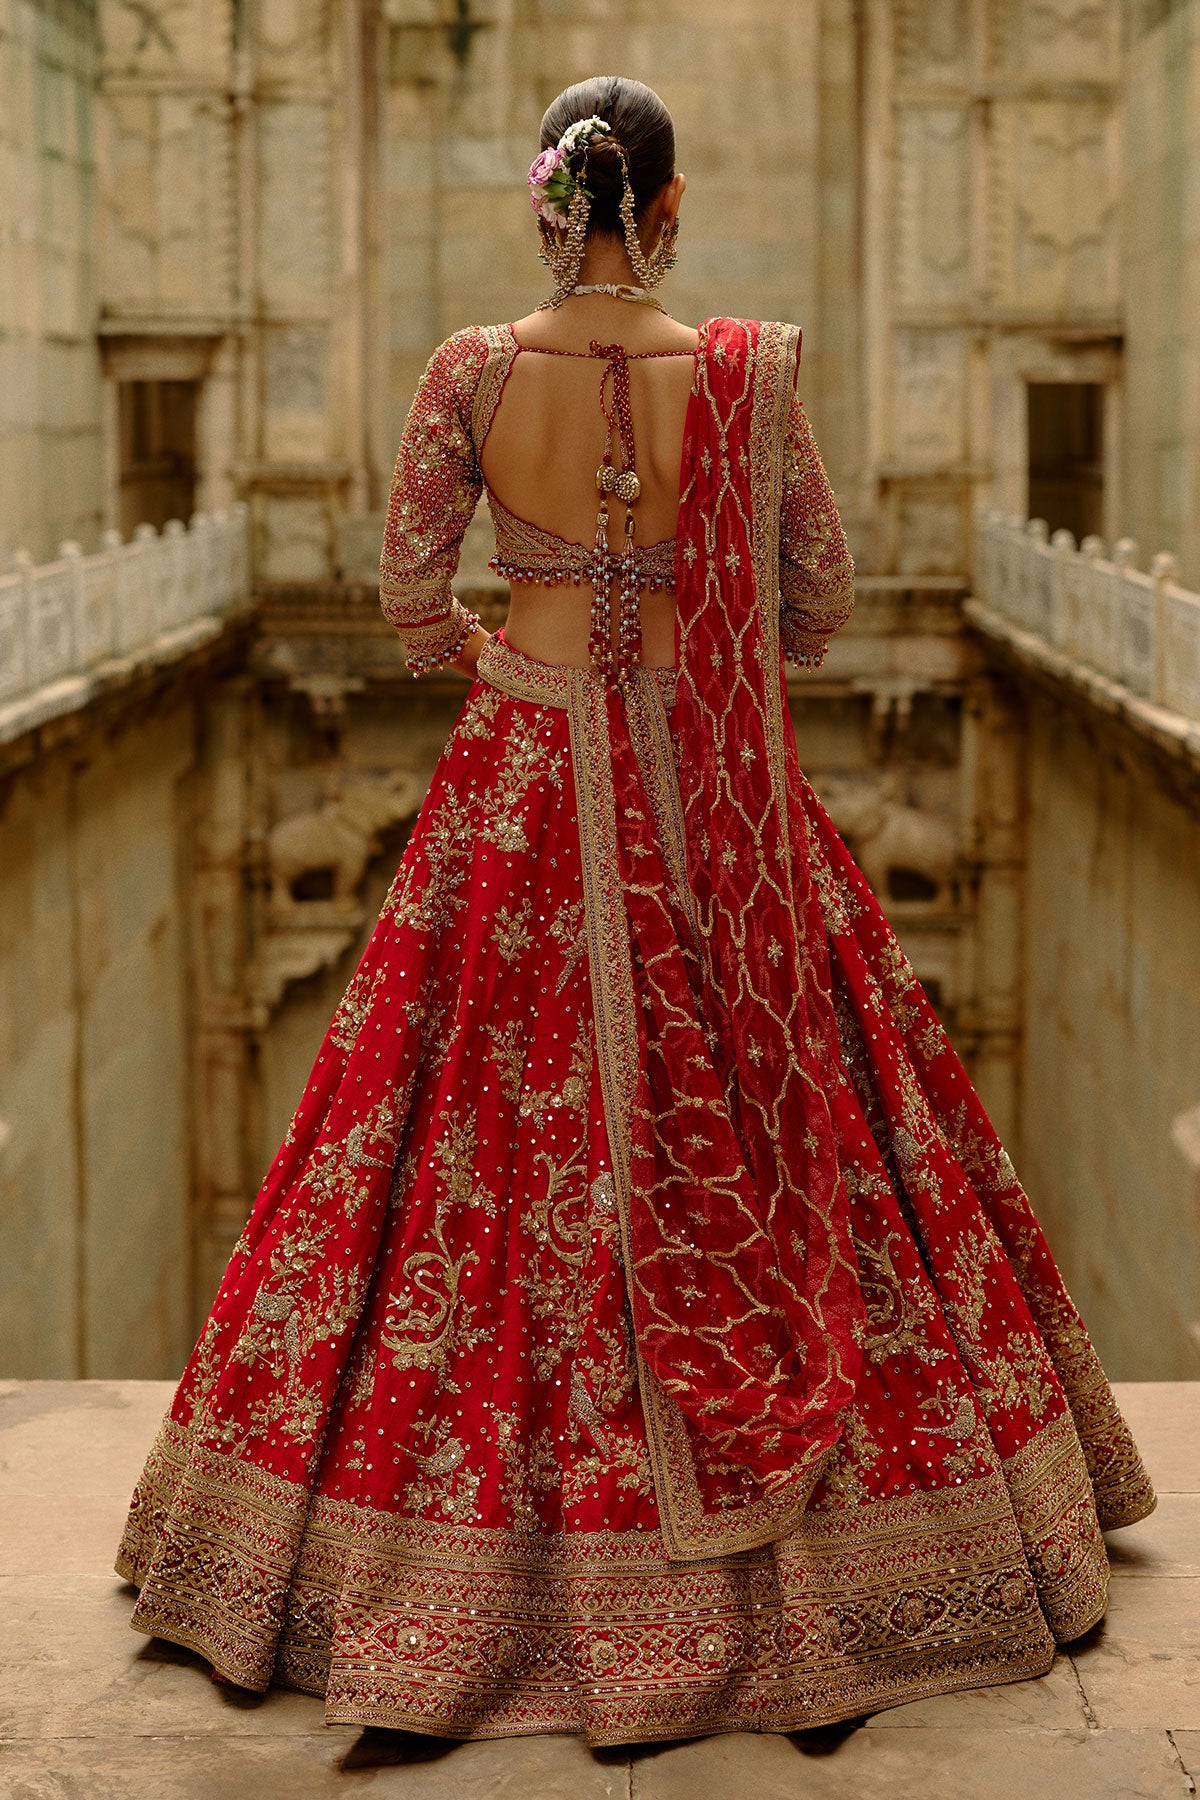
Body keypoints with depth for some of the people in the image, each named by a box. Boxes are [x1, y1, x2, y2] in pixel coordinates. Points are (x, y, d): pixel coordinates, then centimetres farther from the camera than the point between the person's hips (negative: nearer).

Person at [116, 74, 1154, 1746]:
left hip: (529, 785, 0)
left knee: (501, 1140, 9)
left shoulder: (473, 372, -7)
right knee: (763, 1117, 11)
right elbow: (820, 597, -1)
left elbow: (409, 597, -2)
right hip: (714, 796, 0)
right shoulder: (749, 371, -8)